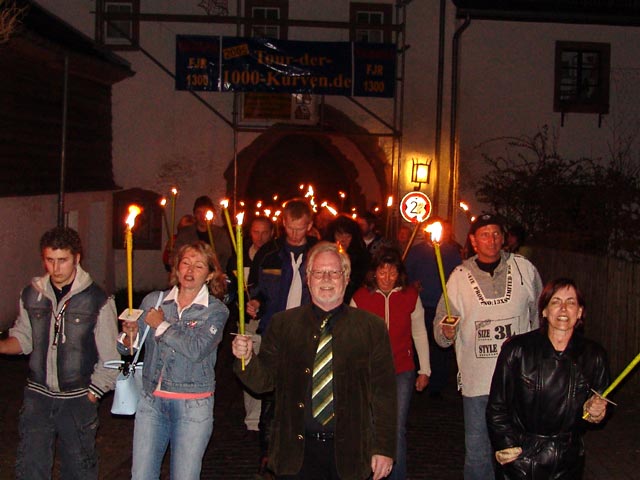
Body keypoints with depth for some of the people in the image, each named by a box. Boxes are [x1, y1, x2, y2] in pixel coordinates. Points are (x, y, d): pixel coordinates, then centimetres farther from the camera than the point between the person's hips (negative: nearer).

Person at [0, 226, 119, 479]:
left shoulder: (97, 301, -10)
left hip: (78, 399, -3)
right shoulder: (32, 294, 1)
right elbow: (24, 337, 10)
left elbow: (110, 358, -6)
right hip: (38, 395, 3)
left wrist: (92, 394, -7)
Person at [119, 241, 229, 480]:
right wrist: (129, 336, -14)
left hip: (193, 406, -2)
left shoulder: (216, 311, -4)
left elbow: (197, 350, -21)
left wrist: (161, 325, -11)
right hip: (151, 400, 3)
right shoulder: (153, 301, 5)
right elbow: (127, 347, 8)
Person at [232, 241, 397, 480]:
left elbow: (384, 393, 1)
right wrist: (247, 358, -15)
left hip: (349, 452, 0)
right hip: (296, 451, 1)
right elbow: (263, 380, 5)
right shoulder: (283, 324, 5)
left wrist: (384, 449, -2)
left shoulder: (372, 327, 1)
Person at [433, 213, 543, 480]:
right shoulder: (460, 276, 1)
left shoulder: (524, 269, 2)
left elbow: (540, 315, 11)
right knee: (477, 453, 5)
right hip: (477, 380, 0)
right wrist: (446, 332, -22)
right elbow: (441, 325, 1)